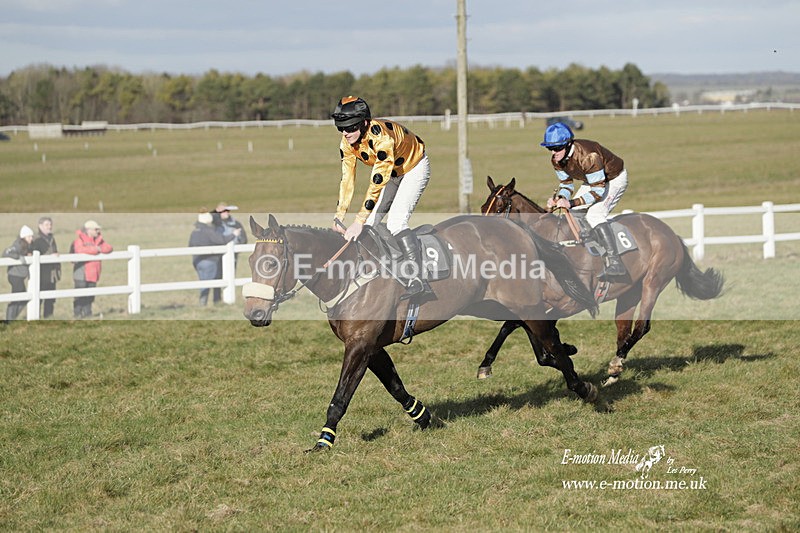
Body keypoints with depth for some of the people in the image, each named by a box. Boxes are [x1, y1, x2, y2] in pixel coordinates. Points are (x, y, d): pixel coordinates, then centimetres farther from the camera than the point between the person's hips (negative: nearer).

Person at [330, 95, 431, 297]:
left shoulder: (380, 136, -39)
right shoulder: (347, 143, -16)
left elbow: (378, 182, -40)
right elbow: (347, 179, -9)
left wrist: (359, 220, -42)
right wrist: (339, 217, -15)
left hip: (415, 168, -8)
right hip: (392, 173, 8)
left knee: (395, 222, -22)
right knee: (370, 223, 1)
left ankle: (418, 280, -24)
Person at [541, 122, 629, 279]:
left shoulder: (587, 155, -38)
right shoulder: (556, 160, -14)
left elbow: (598, 190, -35)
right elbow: (566, 184, -2)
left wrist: (571, 203, -42)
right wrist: (559, 198, -24)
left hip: (615, 179, -9)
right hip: (592, 181, 9)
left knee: (595, 214, -26)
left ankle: (614, 263, -31)